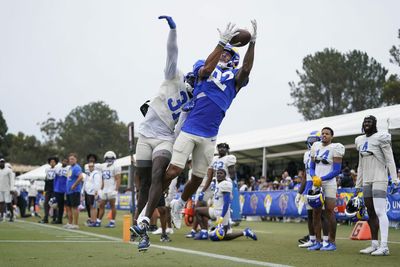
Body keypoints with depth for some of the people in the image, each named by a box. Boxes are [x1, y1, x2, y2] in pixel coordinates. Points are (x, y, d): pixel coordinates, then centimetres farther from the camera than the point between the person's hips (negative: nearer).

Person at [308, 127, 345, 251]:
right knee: (316, 212, 4)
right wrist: (314, 177, -6)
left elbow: (337, 170, -9)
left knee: (329, 212, -6)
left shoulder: (335, 148, -5)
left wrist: (321, 179, -15)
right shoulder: (316, 147, 12)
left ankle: (332, 242, -1)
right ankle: (318, 241, 10)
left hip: (329, 183, -6)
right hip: (316, 184, 6)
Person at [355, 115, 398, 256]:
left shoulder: (380, 138, -5)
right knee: (371, 213, 8)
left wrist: (395, 179, -16)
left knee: (380, 212, -14)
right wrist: (358, 184, 20)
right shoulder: (361, 141, 16)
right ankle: (374, 244, 13)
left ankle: (384, 246, -17)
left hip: (379, 179, -7)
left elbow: (390, 160, -9)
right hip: (366, 181, 8)